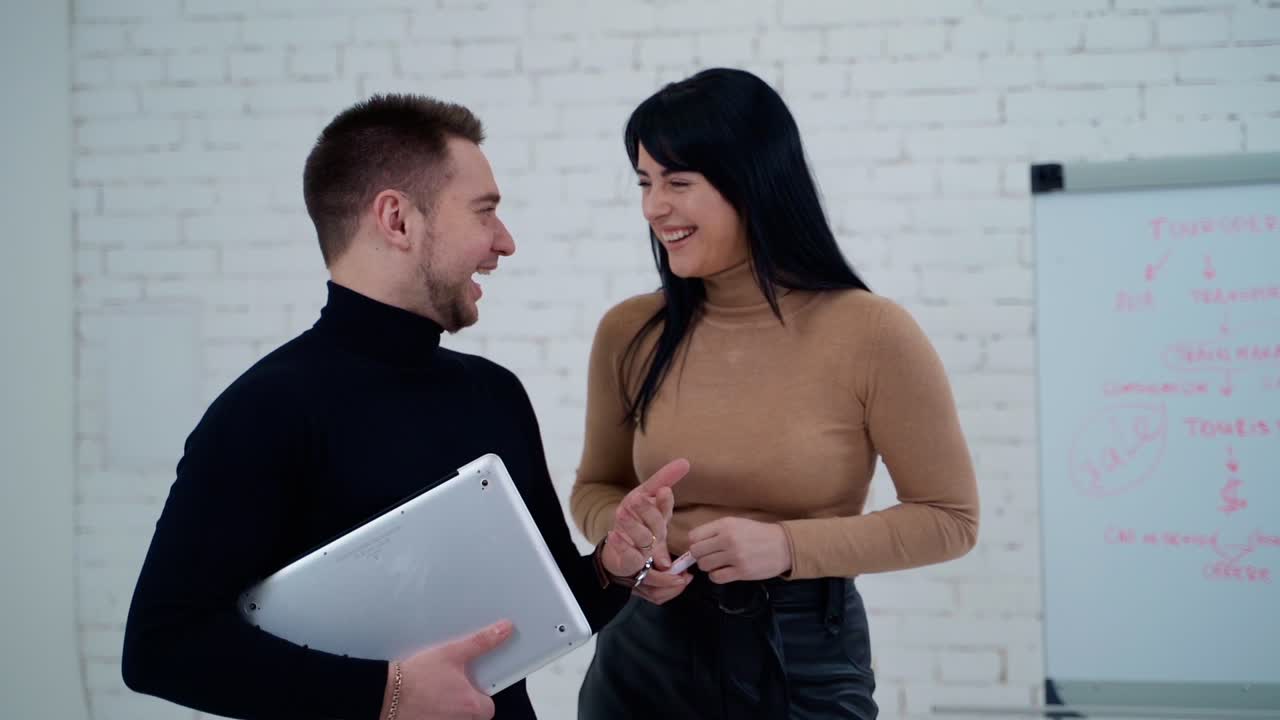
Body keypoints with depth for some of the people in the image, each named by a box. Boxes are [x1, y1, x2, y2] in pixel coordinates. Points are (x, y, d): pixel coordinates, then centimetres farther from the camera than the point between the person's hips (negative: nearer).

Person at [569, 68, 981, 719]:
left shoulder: (870, 333, -13)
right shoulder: (628, 334, -3)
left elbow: (948, 518, -7)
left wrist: (788, 546, -18)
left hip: (804, 666, -3)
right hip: (645, 654, 3)